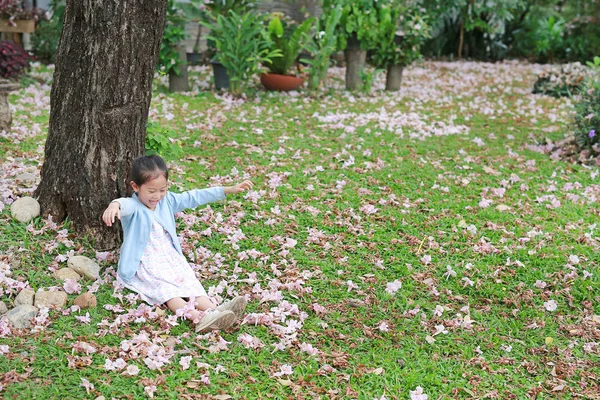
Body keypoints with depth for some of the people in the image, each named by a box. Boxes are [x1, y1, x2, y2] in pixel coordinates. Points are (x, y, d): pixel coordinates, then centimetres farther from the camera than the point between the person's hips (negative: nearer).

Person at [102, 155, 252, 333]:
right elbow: (125, 205, -40)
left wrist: (228, 190, 4)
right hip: (144, 265, -7)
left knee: (189, 280, -17)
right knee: (164, 289, -29)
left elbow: (194, 197, 7)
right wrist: (114, 205, -68)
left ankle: (212, 309, -40)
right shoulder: (133, 207, -15)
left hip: (170, 258, 7)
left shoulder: (167, 201, 6)